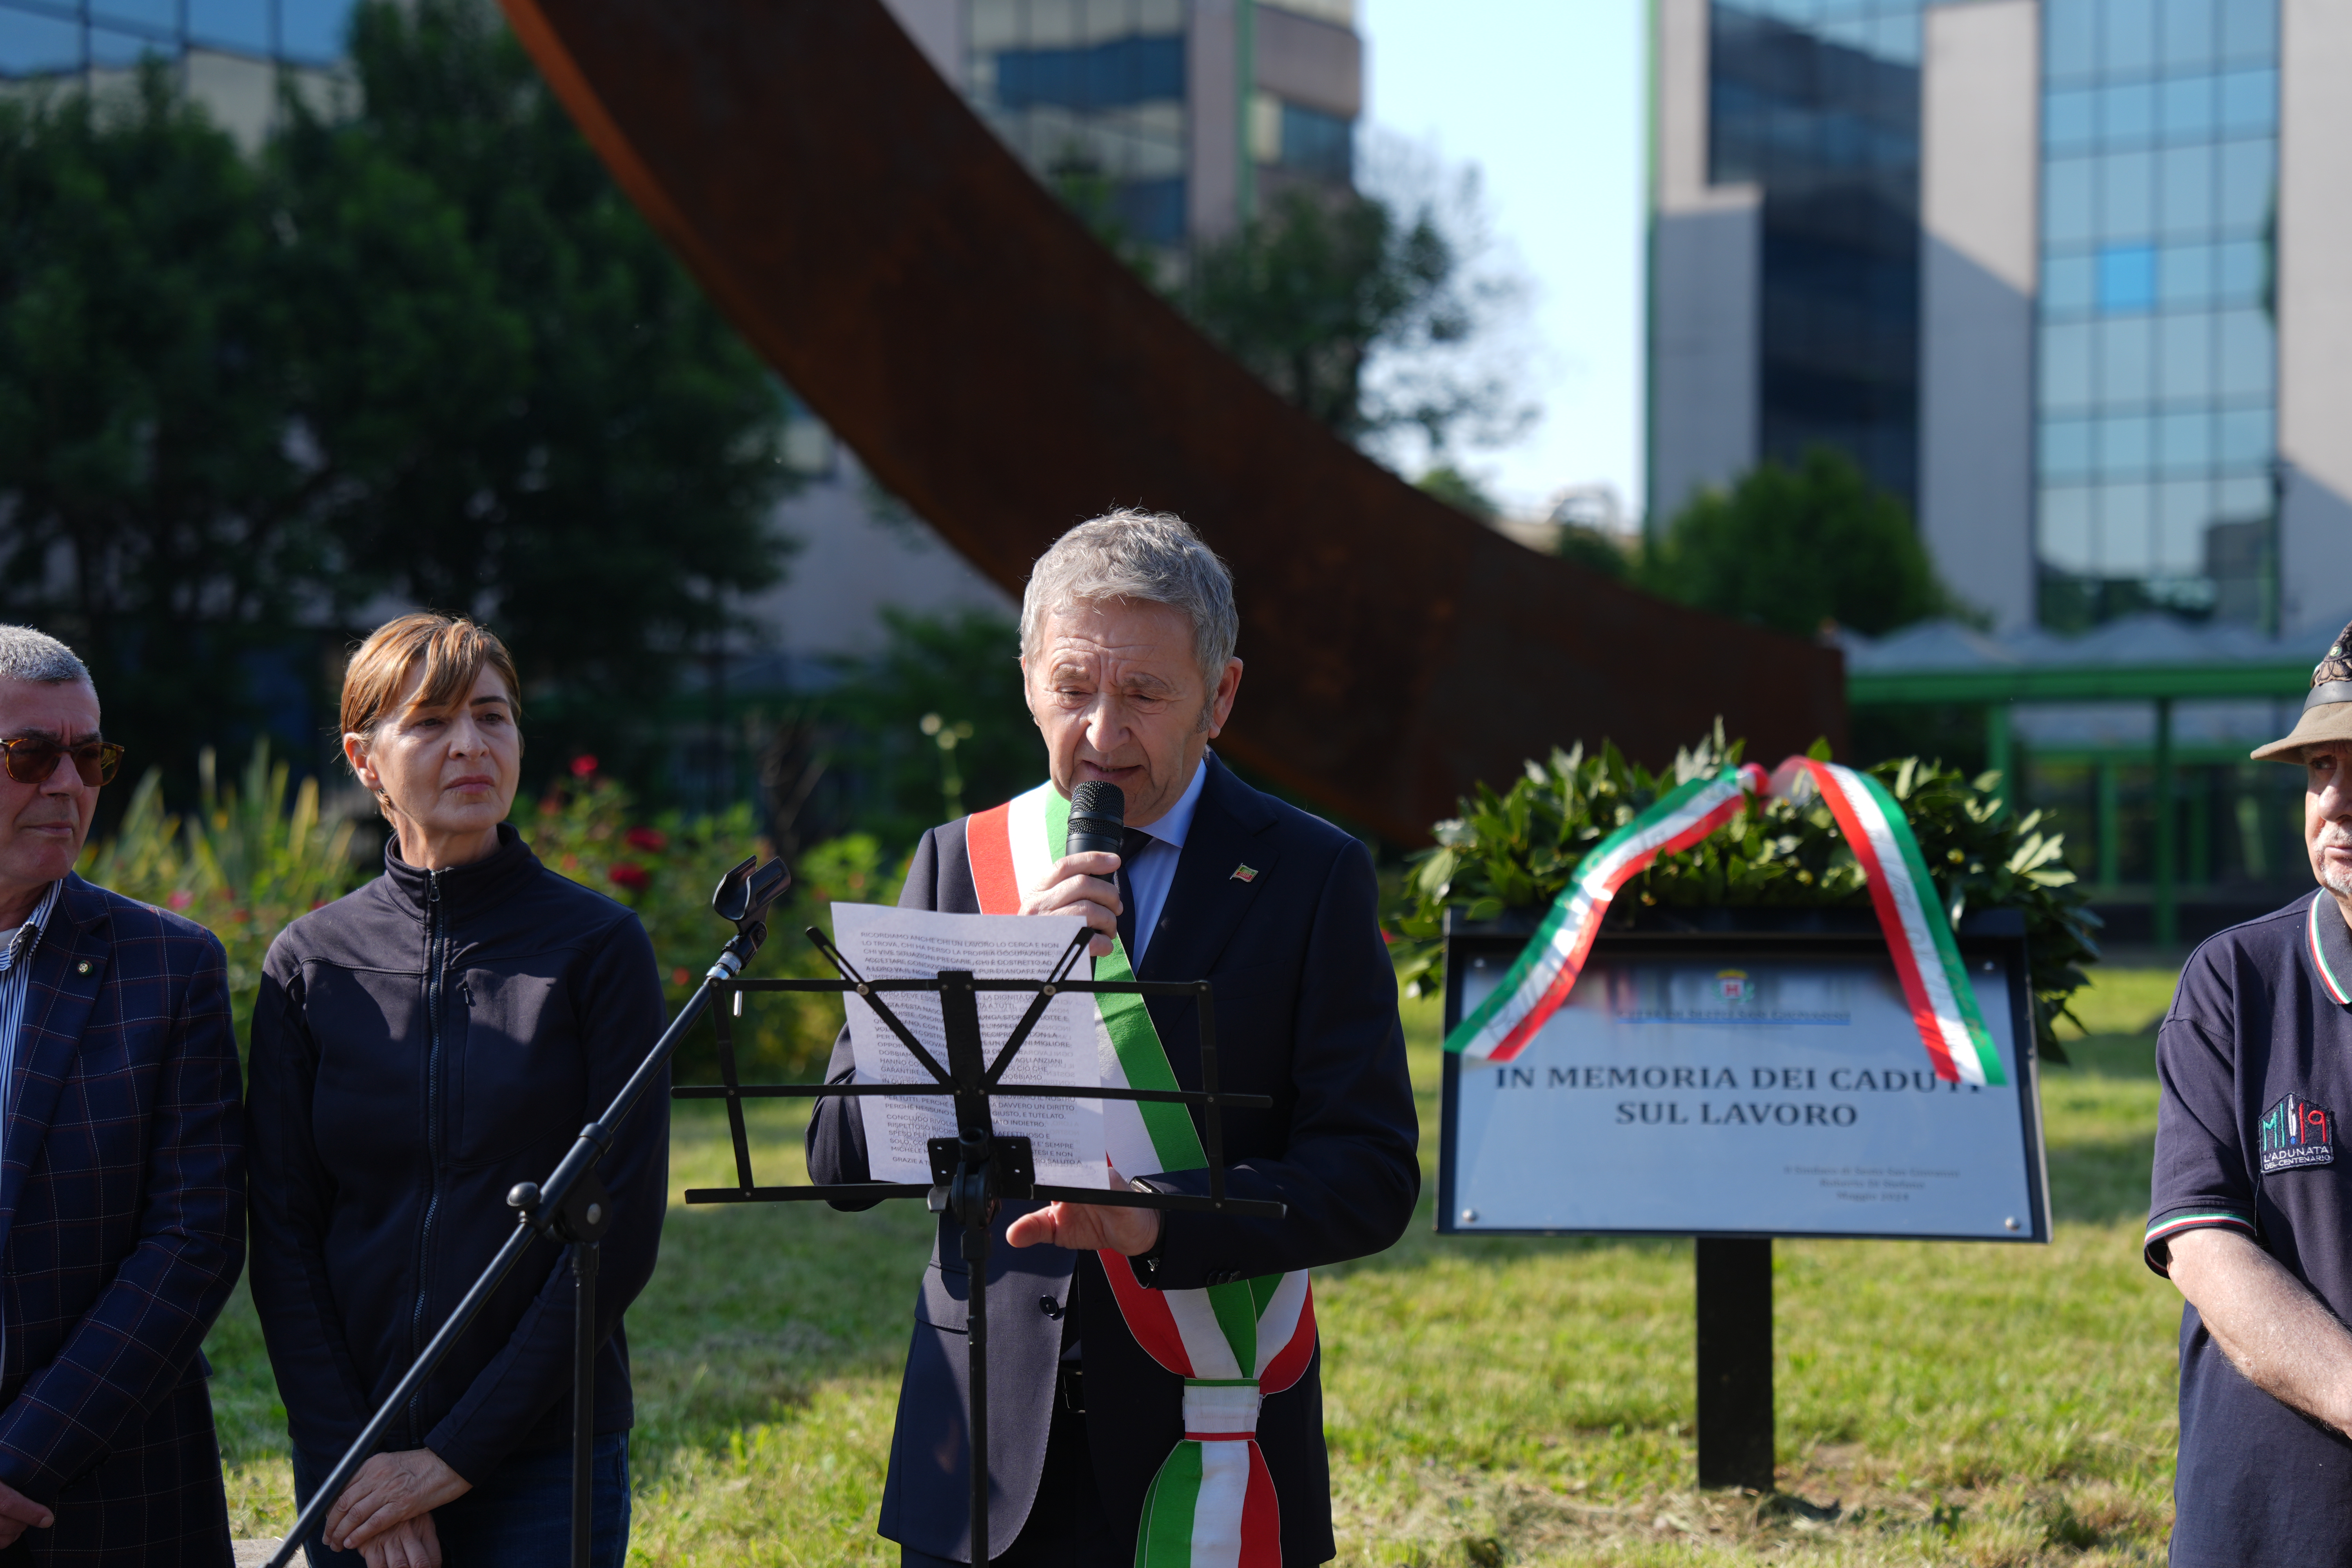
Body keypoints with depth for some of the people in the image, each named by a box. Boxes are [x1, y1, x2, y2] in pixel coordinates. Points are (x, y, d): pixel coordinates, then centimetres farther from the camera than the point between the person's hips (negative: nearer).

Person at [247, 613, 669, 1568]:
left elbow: (623, 1229, -8)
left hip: (544, 1455, -2)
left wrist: (458, 1454, -11)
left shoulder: (597, 945, -4)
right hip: (354, 1469, 2)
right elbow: (282, 1237, 3)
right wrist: (348, 1460, -8)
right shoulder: (310, 964, 2)